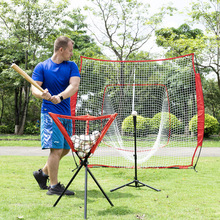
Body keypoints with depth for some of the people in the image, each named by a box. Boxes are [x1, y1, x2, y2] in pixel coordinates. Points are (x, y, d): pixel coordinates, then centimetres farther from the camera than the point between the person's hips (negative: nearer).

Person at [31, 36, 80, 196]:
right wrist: (42, 94, -32)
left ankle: (43, 173, 30)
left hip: (66, 113, 6)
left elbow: (74, 85, -9)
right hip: (50, 113, -5)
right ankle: (54, 186, -3)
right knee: (56, 149, -11)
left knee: (65, 149, 12)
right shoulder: (42, 67, 0)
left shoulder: (72, 66, 8)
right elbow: (34, 88, -7)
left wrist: (60, 97, -27)